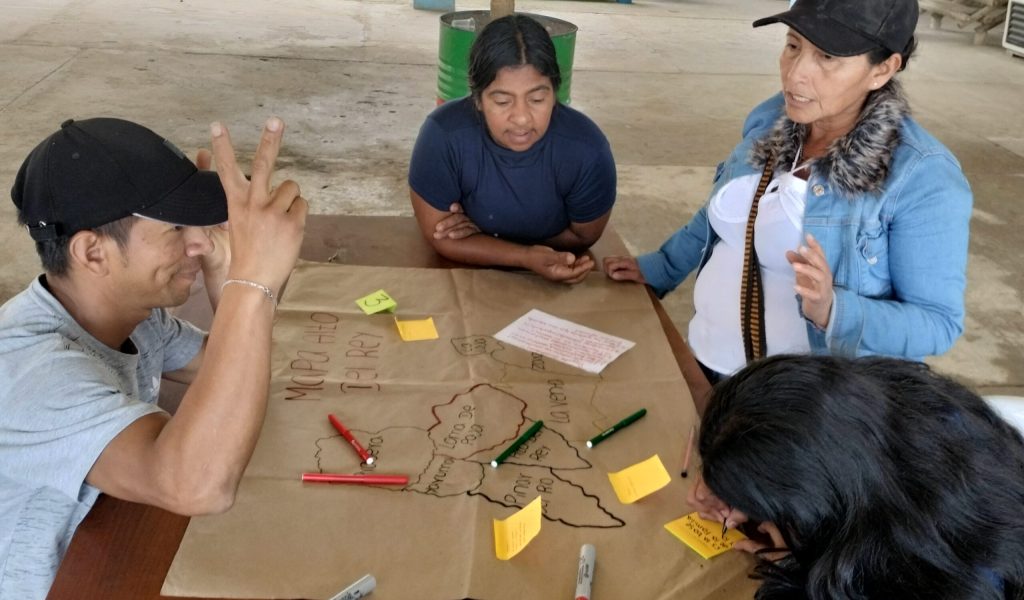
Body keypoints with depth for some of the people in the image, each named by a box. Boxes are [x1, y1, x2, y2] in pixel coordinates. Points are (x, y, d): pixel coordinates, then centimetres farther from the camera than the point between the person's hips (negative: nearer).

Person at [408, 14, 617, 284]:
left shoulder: (587, 150, -24)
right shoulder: (443, 135, -27)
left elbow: (583, 236, -8)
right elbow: (439, 236, -18)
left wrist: (485, 236, -15)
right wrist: (527, 257, -29)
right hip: (465, 273, -2)